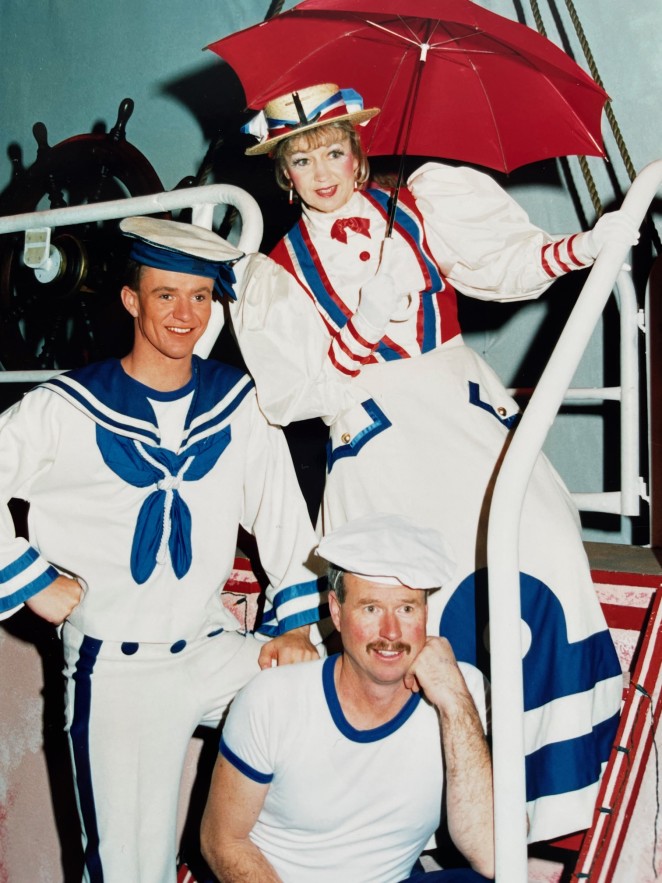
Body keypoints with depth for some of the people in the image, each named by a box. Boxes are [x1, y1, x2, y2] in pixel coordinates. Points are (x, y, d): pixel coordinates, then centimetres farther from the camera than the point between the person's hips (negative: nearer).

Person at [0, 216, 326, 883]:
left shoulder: (240, 403, 3)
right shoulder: (65, 410, -8)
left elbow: (284, 519, 7)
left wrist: (294, 624, 0)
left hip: (215, 648, 3)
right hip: (115, 669, -3)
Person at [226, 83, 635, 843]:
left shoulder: (418, 210, 12)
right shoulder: (279, 276, 9)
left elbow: (503, 264, 2)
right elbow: (292, 395, 0)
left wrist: (586, 246, -14)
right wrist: (366, 328, -12)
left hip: (469, 417, 2)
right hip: (377, 446, -1)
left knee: (538, 552, -16)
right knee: (422, 603, -14)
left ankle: (540, 772, -2)